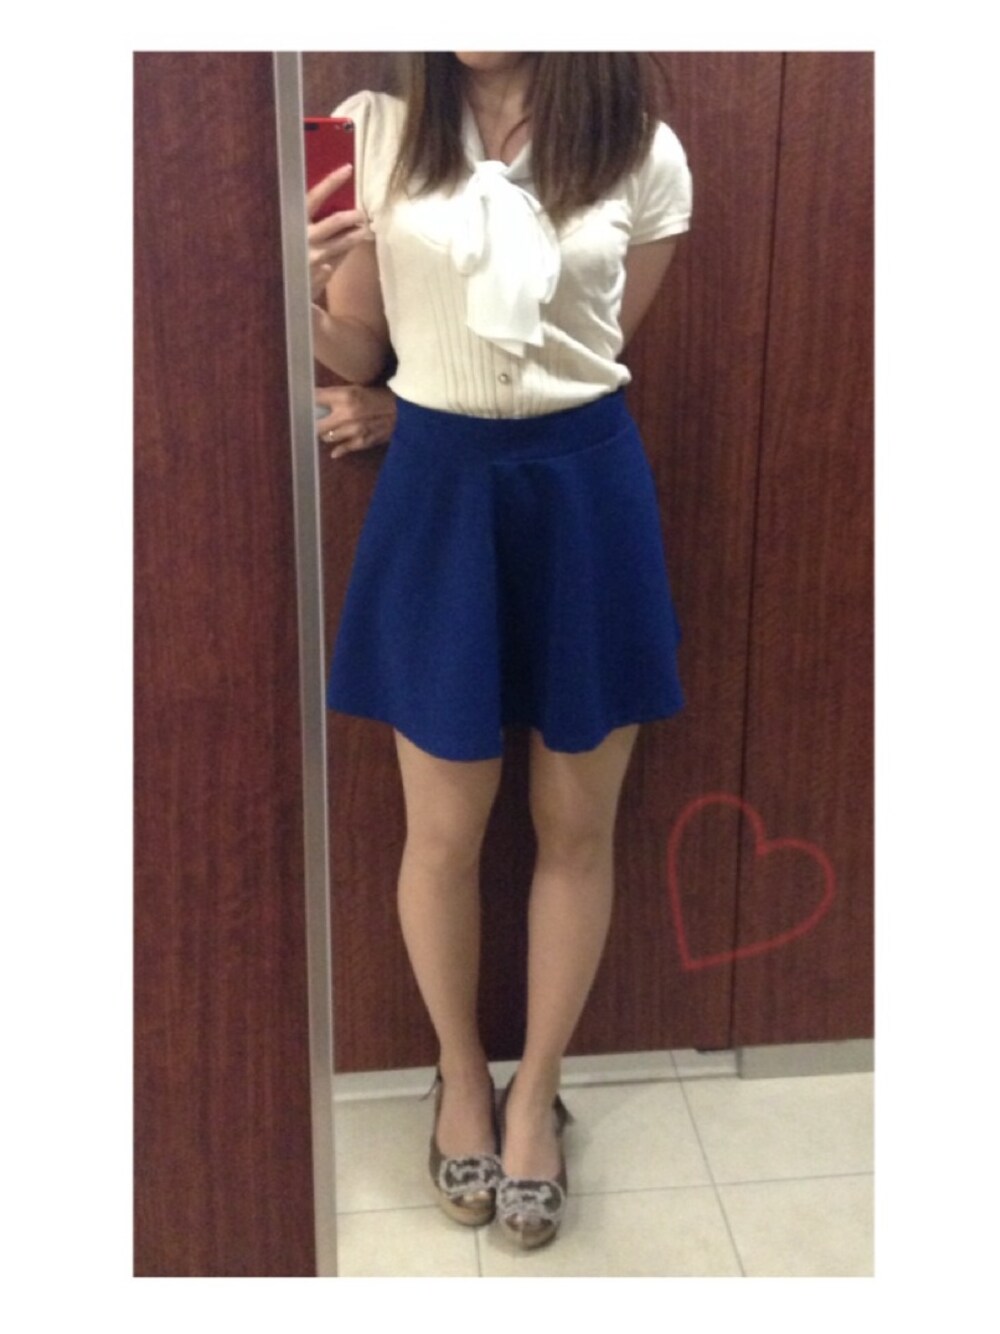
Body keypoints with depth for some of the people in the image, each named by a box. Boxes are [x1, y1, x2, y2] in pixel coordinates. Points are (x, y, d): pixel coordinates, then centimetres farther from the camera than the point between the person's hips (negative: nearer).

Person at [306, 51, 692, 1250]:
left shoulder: (643, 154, -2)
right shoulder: (373, 130, -1)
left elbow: (591, 350, 3)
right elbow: (357, 354, 4)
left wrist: (413, 405, -2)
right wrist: (302, 294, -18)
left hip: (587, 488, 1)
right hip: (438, 489, 0)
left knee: (577, 826, 9)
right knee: (445, 830, 8)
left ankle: (536, 1092, 31)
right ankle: (460, 1075, 35)